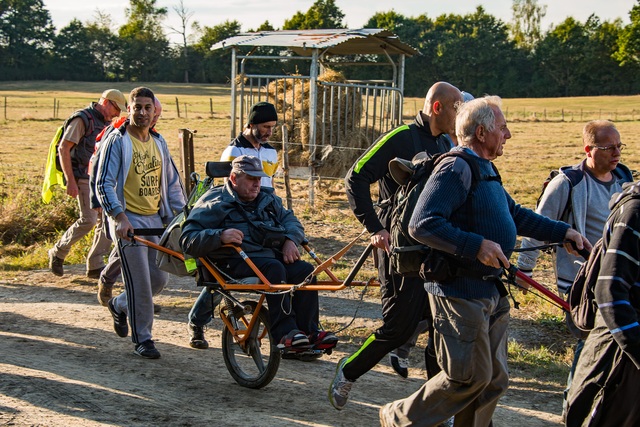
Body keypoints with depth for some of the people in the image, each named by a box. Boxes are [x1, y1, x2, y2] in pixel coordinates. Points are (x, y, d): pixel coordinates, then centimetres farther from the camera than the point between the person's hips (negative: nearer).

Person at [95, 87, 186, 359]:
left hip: (155, 219, 6)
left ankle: (120, 305, 34)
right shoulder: (117, 141, -7)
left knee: (160, 277, 7)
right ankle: (142, 339, 7)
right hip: (128, 220, -6)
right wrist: (120, 217, -26)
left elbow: (172, 183, 18)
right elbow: (103, 184, -14)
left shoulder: (159, 143, 12)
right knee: (140, 282, -7)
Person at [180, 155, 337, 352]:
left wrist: (290, 240, -3)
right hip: (235, 261, -6)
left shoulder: (267, 199, 24)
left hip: (270, 253, 7)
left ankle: (309, 331, -17)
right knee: (274, 268, -34)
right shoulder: (214, 203, 2)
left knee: (305, 270, -20)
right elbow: (188, 240, -7)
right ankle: (285, 333, -36)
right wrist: (220, 236, -25)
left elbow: (291, 220, 21)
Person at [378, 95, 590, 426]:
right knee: (470, 376, -4)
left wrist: (562, 232, 21)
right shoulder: (456, 168, -18)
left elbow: (516, 215, 27)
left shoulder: (484, 169, 15)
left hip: (490, 291, 10)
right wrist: (476, 245, -29)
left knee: (494, 378, 13)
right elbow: (422, 225, -27)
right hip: (460, 291, -10)